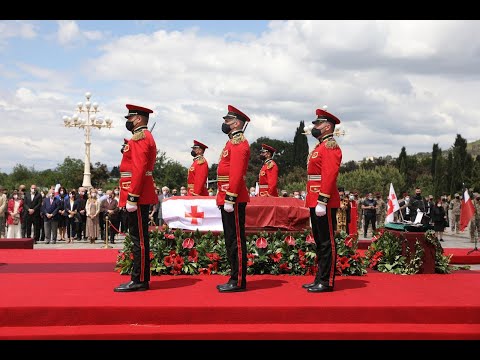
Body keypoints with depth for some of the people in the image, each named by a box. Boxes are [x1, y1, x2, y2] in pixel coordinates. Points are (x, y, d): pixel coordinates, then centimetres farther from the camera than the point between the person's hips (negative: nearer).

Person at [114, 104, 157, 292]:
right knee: (140, 238, 12)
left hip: (138, 196, -11)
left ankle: (139, 281, -3)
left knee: (139, 238, -7)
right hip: (143, 196, 11)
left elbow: (139, 170, -20)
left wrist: (132, 197, -22)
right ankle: (141, 279, 17)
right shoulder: (145, 137, 20)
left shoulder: (139, 138, -12)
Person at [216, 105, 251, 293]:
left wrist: (230, 199, -23)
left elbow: (236, 174, -20)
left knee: (236, 240, -6)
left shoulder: (238, 143, -12)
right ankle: (236, 279, 18)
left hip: (234, 200, -10)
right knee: (231, 240, 12)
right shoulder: (233, 142, 20)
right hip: (228, 199, 10)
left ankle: (239, 281, -2)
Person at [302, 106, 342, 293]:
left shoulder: (330, 147, -11)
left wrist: (322, 201, -25)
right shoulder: (319, 147, 20)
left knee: (327, 243, -4)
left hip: (324, 204, -10)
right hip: (315, 202, 10)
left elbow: (330, 176, -20)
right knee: (320, 242, 13)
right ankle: (320, 279, 20)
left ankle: (327, 282, 0)